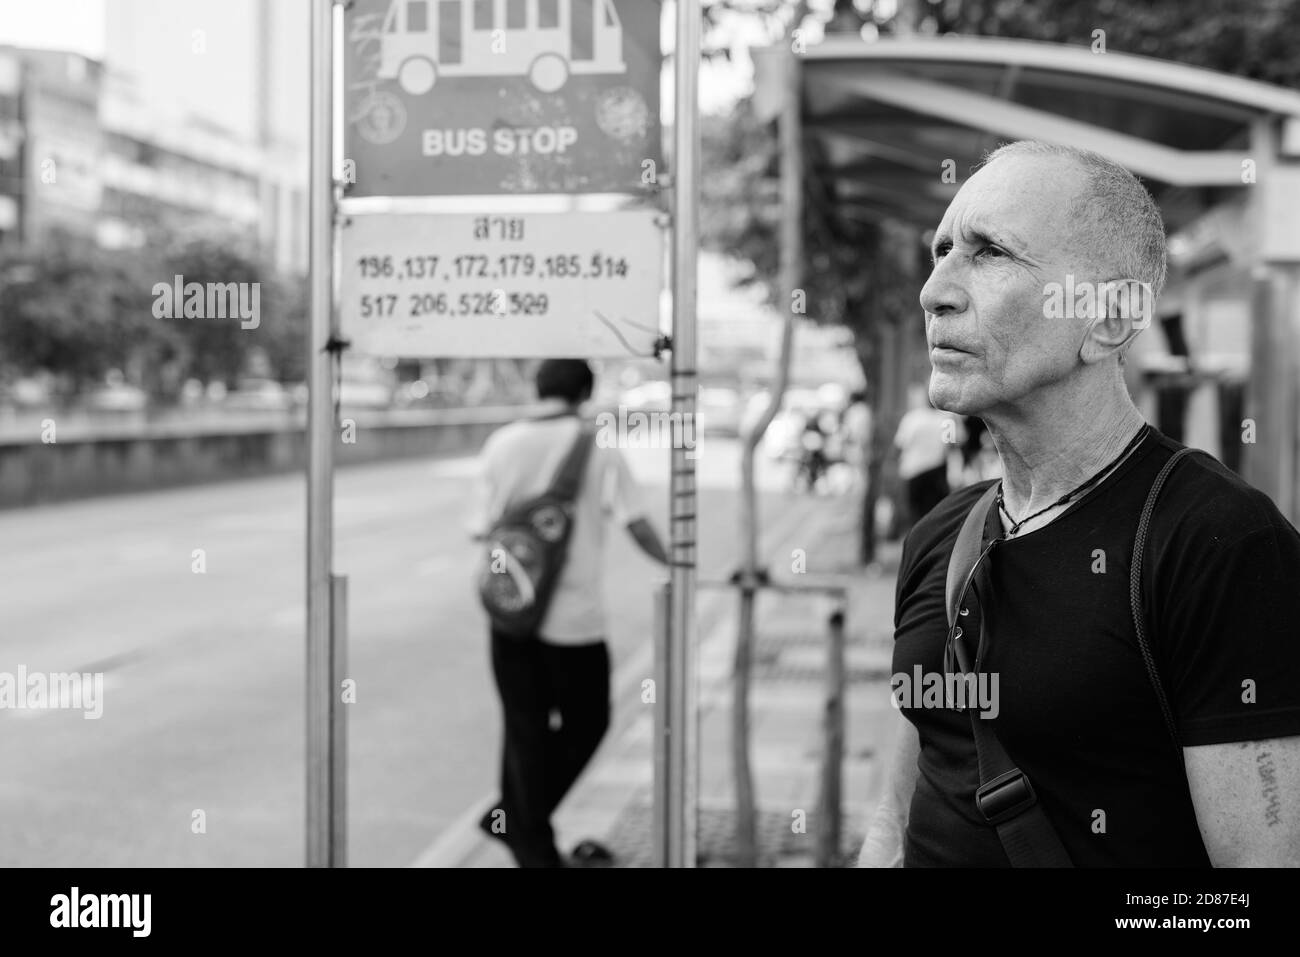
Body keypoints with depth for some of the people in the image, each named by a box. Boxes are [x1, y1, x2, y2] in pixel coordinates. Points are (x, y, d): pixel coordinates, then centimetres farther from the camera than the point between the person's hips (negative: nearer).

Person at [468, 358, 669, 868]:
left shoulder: (502, 443, 2)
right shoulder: (599, 448, -5)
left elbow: (484, 529, 1)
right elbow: (636, 524, -9)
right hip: (575, 615, -3)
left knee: (524, 728, 12)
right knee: (584, 725, 15)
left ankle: (533, 847, 18)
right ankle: (511, 819, 16)